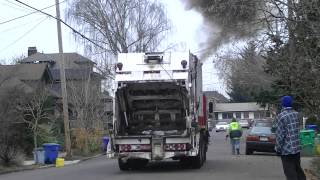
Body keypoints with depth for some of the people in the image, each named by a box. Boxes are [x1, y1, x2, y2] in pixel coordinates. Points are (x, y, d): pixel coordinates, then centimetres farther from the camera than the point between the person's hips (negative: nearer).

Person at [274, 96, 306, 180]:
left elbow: (280, 135, -17)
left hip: (287, 149, -7)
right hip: (297, 147, 7)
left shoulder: (281, 116, -16)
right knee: (298, 170, 18)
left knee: (290, 172, -3)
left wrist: (278, 148, -9)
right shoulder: (296, 114, 7)